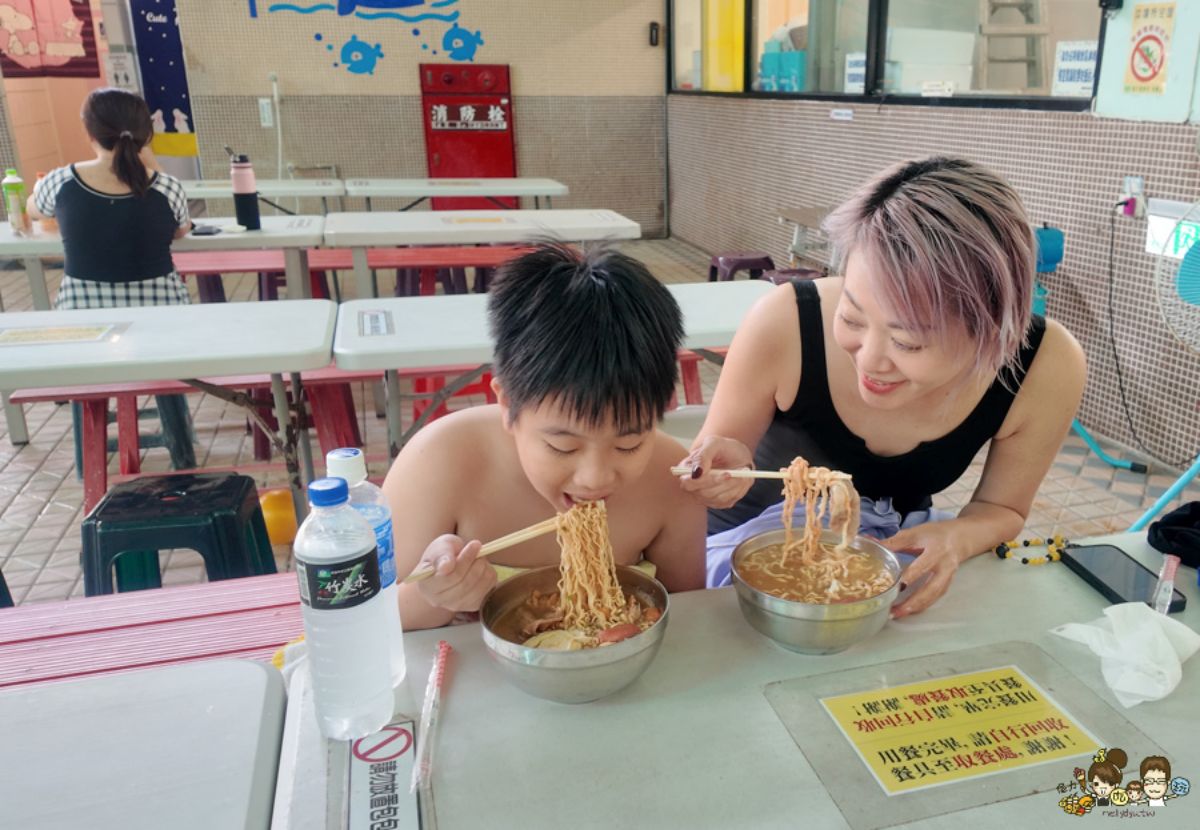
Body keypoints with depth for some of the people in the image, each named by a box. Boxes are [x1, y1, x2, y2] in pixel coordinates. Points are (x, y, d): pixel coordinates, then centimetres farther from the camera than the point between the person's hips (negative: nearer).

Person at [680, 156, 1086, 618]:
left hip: (894, 545, 2)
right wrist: (726, 469, -33)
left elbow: (1001, 508, -4)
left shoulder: (1048, 368, -22)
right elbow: (720, 447, -11)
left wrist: (957, 539, -26)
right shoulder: (785, 325, -29)